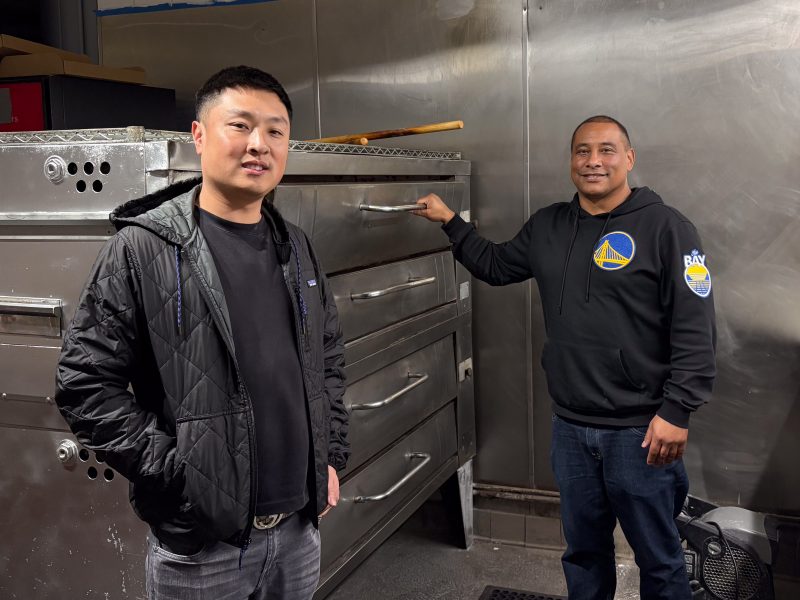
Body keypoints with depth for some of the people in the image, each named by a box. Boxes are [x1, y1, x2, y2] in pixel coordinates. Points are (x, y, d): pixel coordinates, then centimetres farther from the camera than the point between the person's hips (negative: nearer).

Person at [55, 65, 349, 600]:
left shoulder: (296, 247, 6)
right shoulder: (143, 249, -12)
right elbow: (85, 383, -12)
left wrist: (332, 457, 9)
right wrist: (175, 472, -15)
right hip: (199, 543, -5)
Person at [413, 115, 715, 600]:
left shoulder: (666, 227, -10)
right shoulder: (548, 227, 9)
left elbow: (695, 331, -13)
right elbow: (496, 266, 24)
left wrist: (676, 412, -17)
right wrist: (450, 221, 20)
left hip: (640, 430, -5)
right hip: (570, 424, 5)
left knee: (659, 558, 9)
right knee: (584, 550, 20)